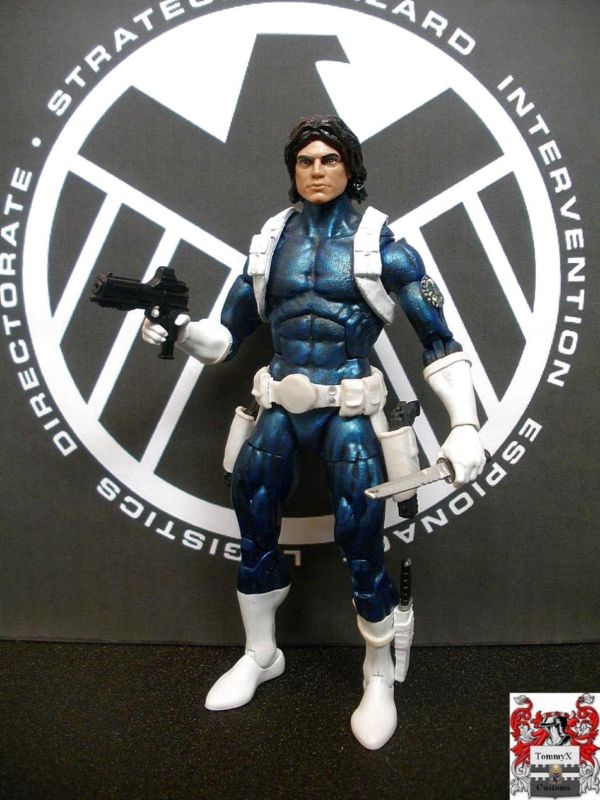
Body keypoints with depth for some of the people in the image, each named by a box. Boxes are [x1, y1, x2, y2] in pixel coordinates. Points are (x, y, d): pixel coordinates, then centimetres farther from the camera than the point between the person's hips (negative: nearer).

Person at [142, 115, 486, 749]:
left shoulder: (379, 243, 2)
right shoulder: (271, 242, 11)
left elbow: (437, 338, -1)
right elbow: (226, 336, 13)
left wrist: (464, 424, -9)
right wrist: (178, 331, -6)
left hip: (349, 411, -3)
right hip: (281, 407, 3)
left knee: (360, 540, -14)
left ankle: (380, 673, 11)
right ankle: (260, 655, 16)